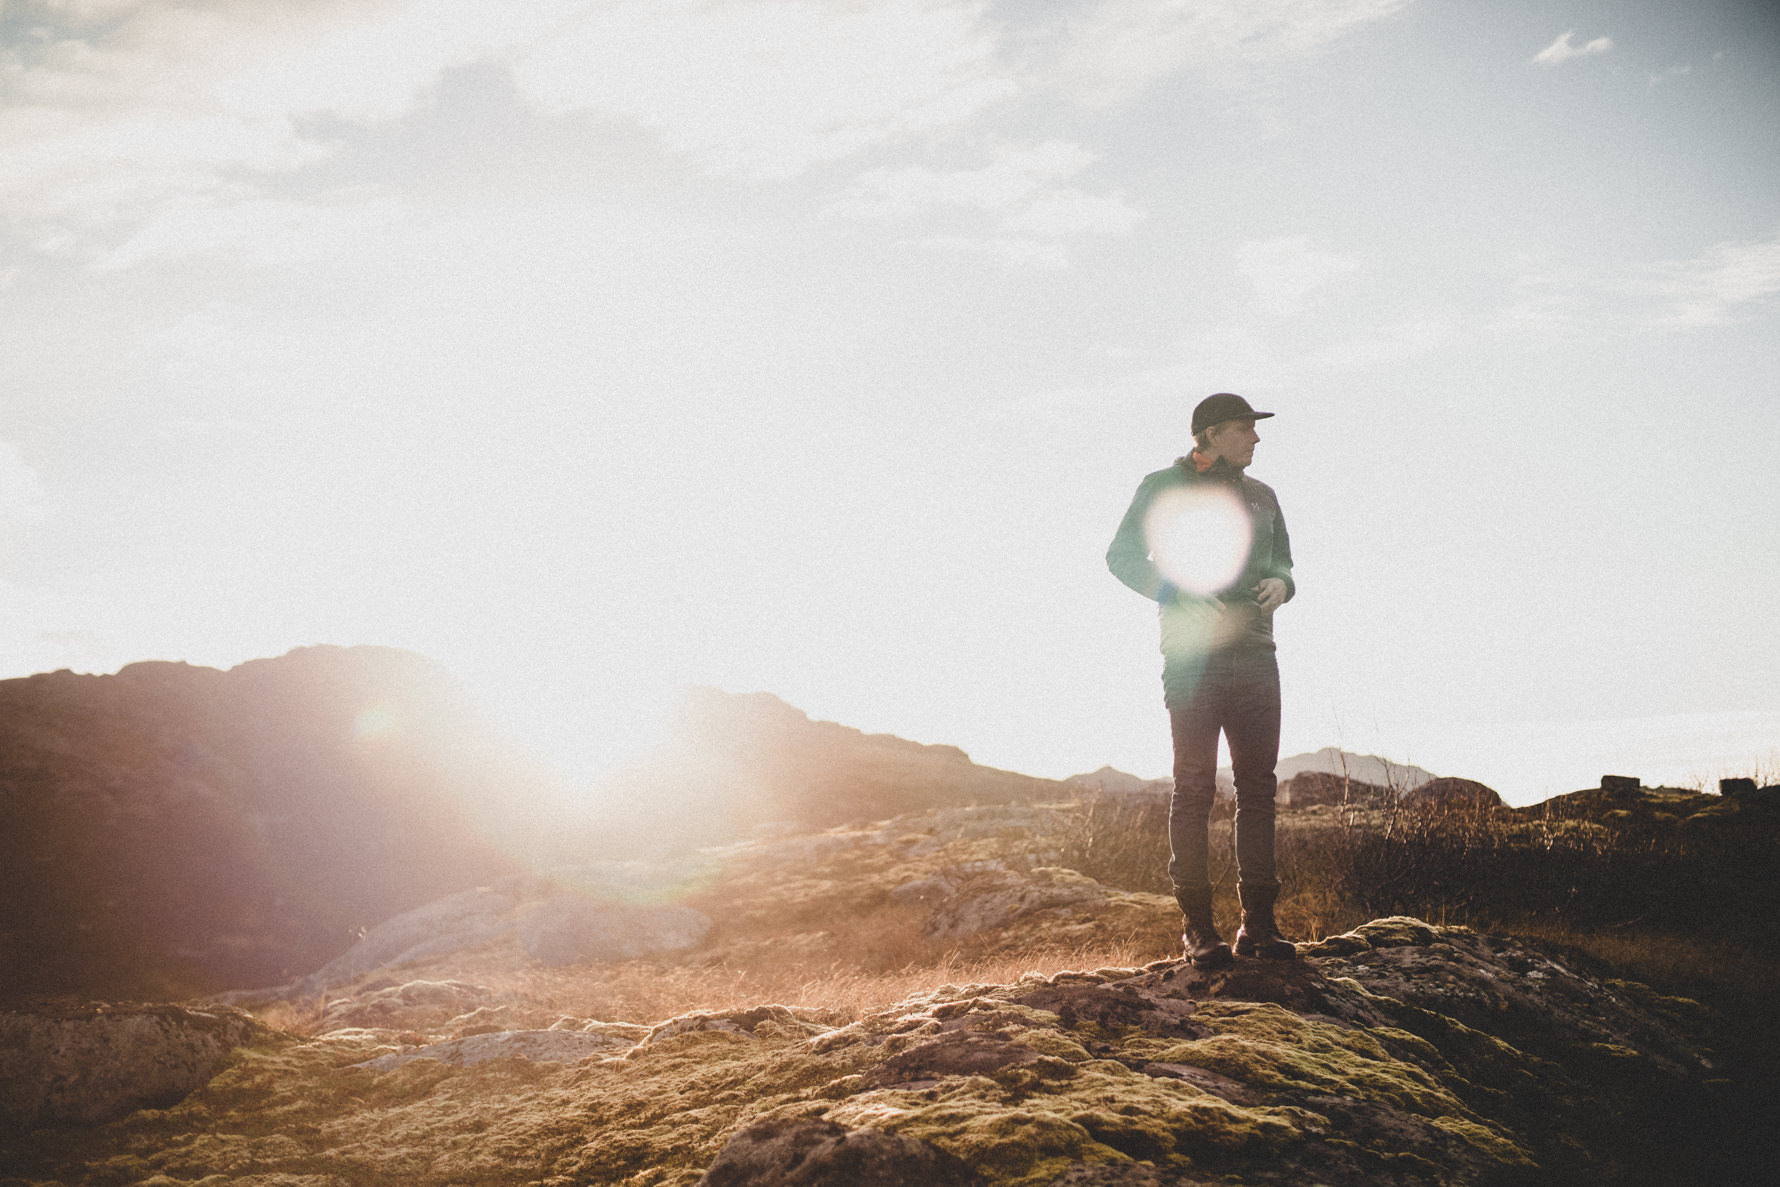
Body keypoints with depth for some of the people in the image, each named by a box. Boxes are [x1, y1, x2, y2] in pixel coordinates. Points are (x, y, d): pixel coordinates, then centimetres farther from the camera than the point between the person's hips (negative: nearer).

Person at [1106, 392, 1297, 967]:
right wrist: (1180, 596, -13)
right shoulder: (1164, 487, 4)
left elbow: (1282, 563, 23)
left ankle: (1258, 922, 7)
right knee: (1194, 787, -5)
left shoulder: (1261, 496, 19)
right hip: (1193, 655, -5)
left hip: (1254, 655, 5)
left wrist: (1280, 583, -1)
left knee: (1258, 786, 2)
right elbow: (1123, 555, 0)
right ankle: (1196, 926, -1)